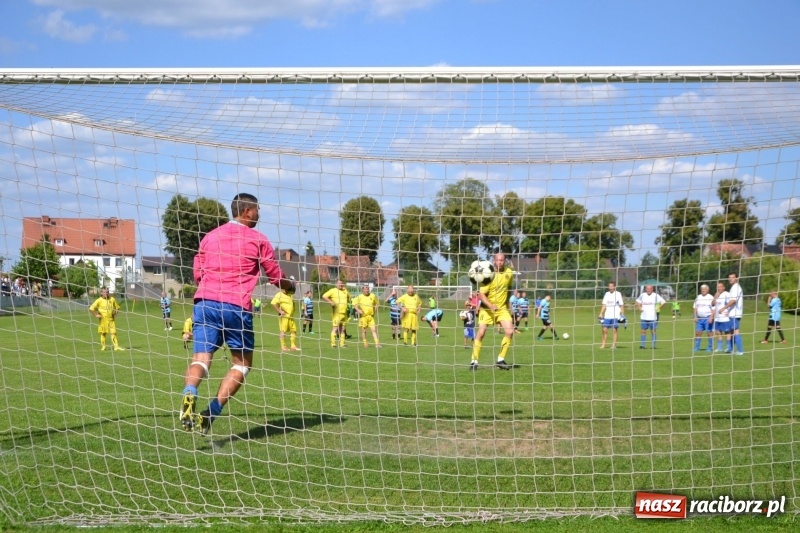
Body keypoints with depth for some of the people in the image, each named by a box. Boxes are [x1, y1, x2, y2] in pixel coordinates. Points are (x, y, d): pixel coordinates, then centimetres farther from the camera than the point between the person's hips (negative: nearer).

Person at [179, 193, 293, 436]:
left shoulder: (210, 236, 17)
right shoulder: (257, 239, 6)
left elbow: (197, 274, 21)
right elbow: (276, 276, 11)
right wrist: (290, 286, 33)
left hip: (204, 302, 3)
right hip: (237, 307, -3)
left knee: (201, 358, -3)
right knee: (242, 362, 12)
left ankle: (189, 395, -36)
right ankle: (211, 413, -2)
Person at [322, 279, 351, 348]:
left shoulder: (345, 291, 15)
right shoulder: (333, 291, -3)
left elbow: (348, 297, 35)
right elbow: (324, 296, -12)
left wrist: (348, 303, 18)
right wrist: (331, 302, -19)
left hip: (344, 313, 6)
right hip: (336, 313, -6)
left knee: (342, 329, 8)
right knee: (335, 328, -8)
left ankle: (342, 344, 12)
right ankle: (333, 344, -7)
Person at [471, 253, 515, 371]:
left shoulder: (509, 272, -1)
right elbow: (481, 294, -18)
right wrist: (490, 305, -32)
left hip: (502, 308, 4)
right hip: (487, 308, -4)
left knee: (510, 331, -10)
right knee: (481, 333, -10)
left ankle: (501, 360, 2)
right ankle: (474, 361, 2)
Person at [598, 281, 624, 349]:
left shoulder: (618, 294, -1)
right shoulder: (606, 294, 10)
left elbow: (621, 305, 0)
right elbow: (604, 305, 12)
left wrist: (622, 315, -5)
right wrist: (601, 314, 6)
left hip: (615, 316, -4)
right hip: (607, 315, 4)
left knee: (615, 330, -2)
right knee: (605, 329, 0)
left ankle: (614, 344, 3)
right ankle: (603, 344, 8)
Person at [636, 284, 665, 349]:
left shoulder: (656, 295, -2)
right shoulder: (642, 295, 6)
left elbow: (663, 302, -2)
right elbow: (637, 301, 23)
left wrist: (657, 308, -8)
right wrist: (639, 308, 7)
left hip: (653, 317, -2)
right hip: (644, 317, 2)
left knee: (653, 331, 1)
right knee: (643, 331, 0)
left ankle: (653, 345, 7)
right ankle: (642, 345, 4)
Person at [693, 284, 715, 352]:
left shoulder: (711, 298, -3)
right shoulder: (698, 297, 14)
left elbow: (713, 309, -8)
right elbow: (695, 307, 17)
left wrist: (711, 318, -16)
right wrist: (695, 317, 7)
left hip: (708, 318, -5)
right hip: (699, 318, 5)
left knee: (709, 333, -3)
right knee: (697, 333, 3)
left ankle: (710, 348, 4)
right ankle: (696, 348, 8)